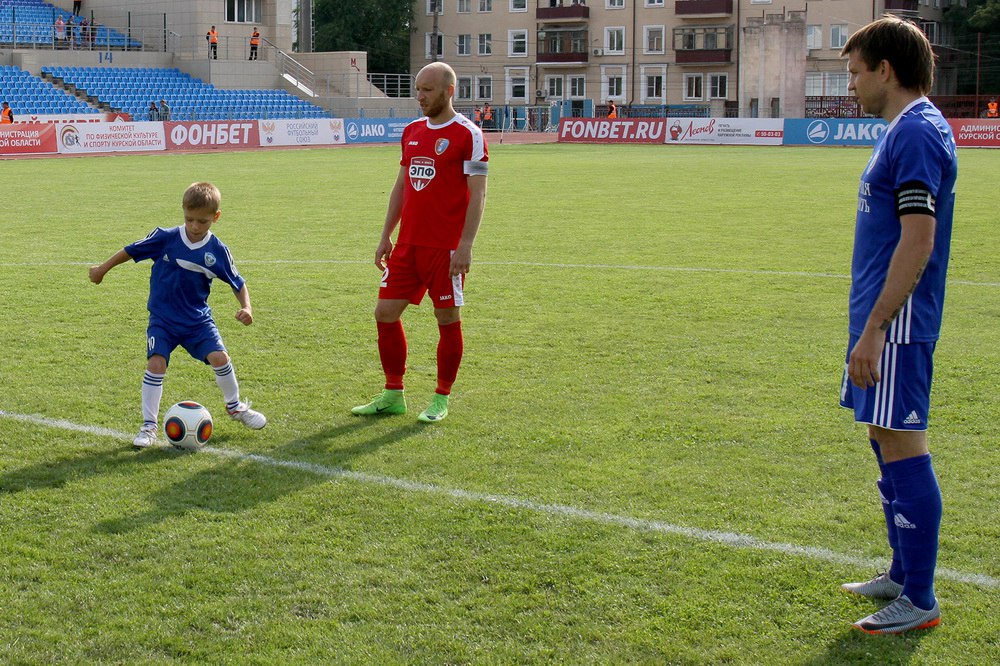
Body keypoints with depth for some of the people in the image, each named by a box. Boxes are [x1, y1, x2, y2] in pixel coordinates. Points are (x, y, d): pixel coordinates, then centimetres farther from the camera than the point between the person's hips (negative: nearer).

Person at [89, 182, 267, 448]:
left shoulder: (217, 251, -10)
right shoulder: (165, 238, -14)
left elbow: (238, 284, 1)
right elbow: (131, 251, 0)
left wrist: (246, 307, -17)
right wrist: (102, 269, 11)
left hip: (198, 319, 1)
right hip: (162, 319, -1)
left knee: (219, 357, -12)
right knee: (156, 364, -16)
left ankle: (235, 406, 17)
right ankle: (149, 426, -1)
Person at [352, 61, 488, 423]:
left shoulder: (468, 134, -8)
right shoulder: (412, 131, 13)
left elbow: (477, 194, -11)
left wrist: (465, 245, -18)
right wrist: (386, 236, 15)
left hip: (446, 249, -7)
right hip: (408, 244, 7)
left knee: (448, 319, 3)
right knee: (385, 313, 5)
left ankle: (441, 400, 15)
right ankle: (393, 395, 17)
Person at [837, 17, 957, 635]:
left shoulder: (917, 132, -16)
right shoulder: (907, 130, 15)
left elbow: (918, 242, -23)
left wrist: (874, 329, -23)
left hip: (898, 324, -10)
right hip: (885, 320, 10)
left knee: (903, 448, -6)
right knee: (888, 443, 16)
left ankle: (920, 601, 2)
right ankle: (903, 574, 28)